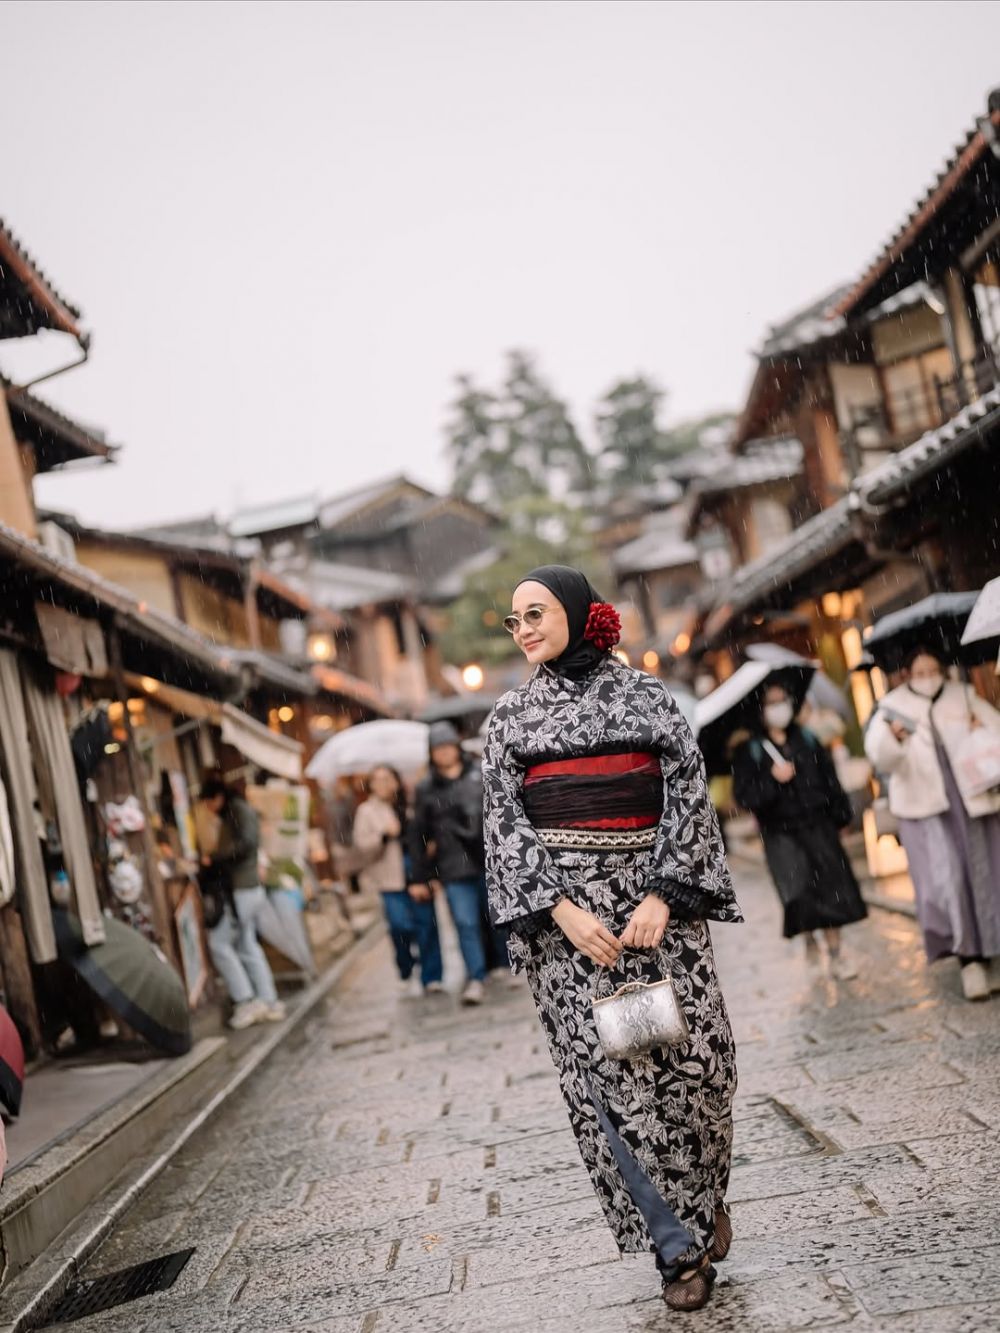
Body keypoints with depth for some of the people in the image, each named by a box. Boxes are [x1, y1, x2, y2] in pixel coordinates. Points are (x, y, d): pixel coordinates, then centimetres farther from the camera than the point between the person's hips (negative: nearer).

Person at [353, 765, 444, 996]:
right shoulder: (367, 811, 6)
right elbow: (361, 844, -3)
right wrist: (384, 835, -18)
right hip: (391, 877, -2)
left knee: (426, 922, -2)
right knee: (401, 925, -13)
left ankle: (431, 978, 4)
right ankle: (405, 973, 11)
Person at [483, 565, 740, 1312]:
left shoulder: (645, 694, 5)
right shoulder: (512, 717, 8)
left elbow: (689, 792, 0)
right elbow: (506, 823, 2)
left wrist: (663, 895, -12)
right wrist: (561, 909, -11)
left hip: (653, 896, 0)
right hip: (565, 908, 1)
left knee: (691, 1058, -2)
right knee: (606, 1077, -3)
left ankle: (706, 1197, 26)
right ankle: (680, 1245, 8)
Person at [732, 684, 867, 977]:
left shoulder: (807, 739, 9)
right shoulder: (749, 750, -1)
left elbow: (830, 778, 14)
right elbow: (744, 796, -7)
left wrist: (840, 812, 8)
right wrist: (772, 779, -20)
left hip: (818, 824, 3)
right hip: (781, 832, -3)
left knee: (831, 887, -1)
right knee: (798, 893, -13)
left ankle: (836, 955, 13)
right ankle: (809, 937, 18)